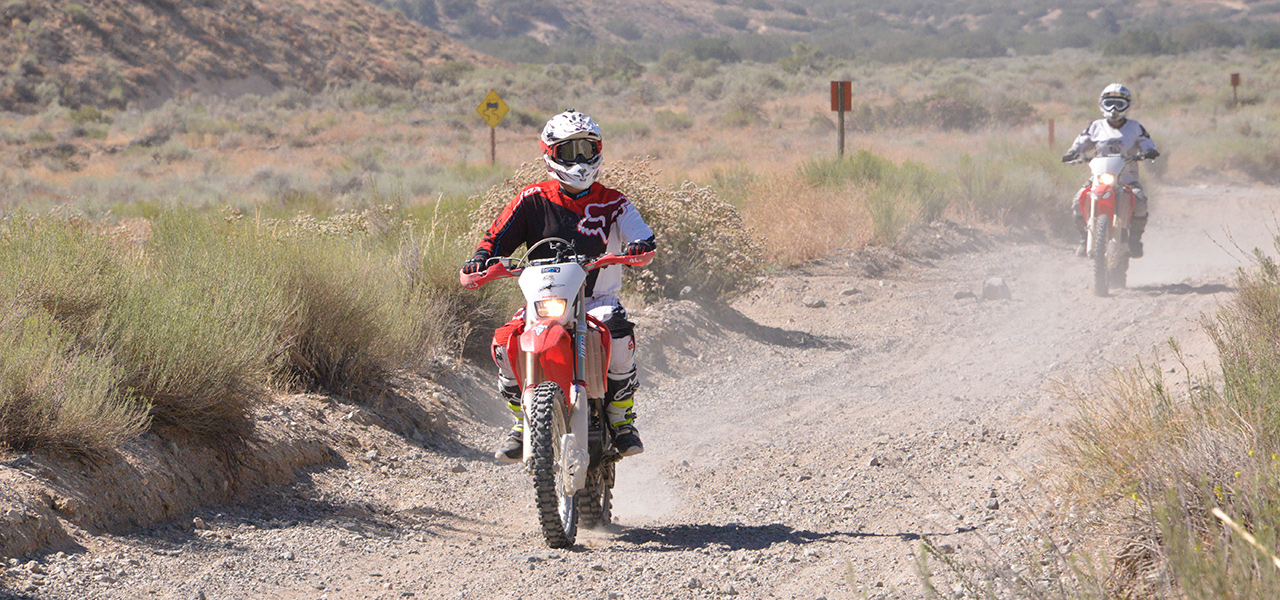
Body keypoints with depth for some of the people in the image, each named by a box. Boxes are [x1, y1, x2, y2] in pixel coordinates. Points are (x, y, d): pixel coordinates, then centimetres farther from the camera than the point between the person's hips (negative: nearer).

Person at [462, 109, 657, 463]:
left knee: (618, 333, -34)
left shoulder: (612, 202, 7)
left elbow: (642, 235, -4)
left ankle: (621, 419, -15)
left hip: (597, 299, -1)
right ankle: (522, 423, -2)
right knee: (504, 343, -25)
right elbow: (498, 236, 6)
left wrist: (641, 245, -28)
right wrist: (481, 259, -14)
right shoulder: (533, 201, 7)